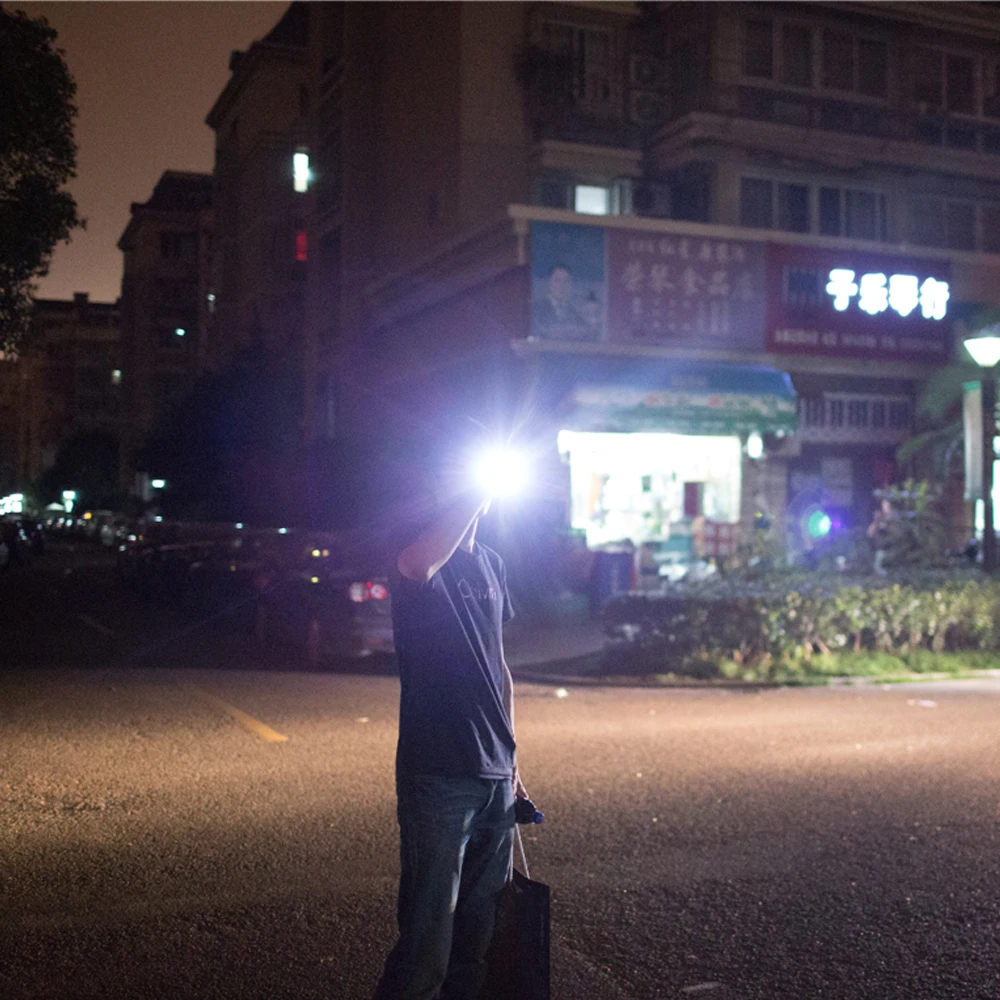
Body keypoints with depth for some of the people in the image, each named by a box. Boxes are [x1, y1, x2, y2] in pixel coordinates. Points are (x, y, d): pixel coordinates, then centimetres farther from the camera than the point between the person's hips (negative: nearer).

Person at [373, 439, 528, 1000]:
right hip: (438, 778, -7)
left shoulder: (492, 564, 12)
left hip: (495, 775, 7)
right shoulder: (423, 556, -10)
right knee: (428, 932, -2)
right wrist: (474, 491, -32)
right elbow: (420, 563, -38)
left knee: (481, 926, 16)